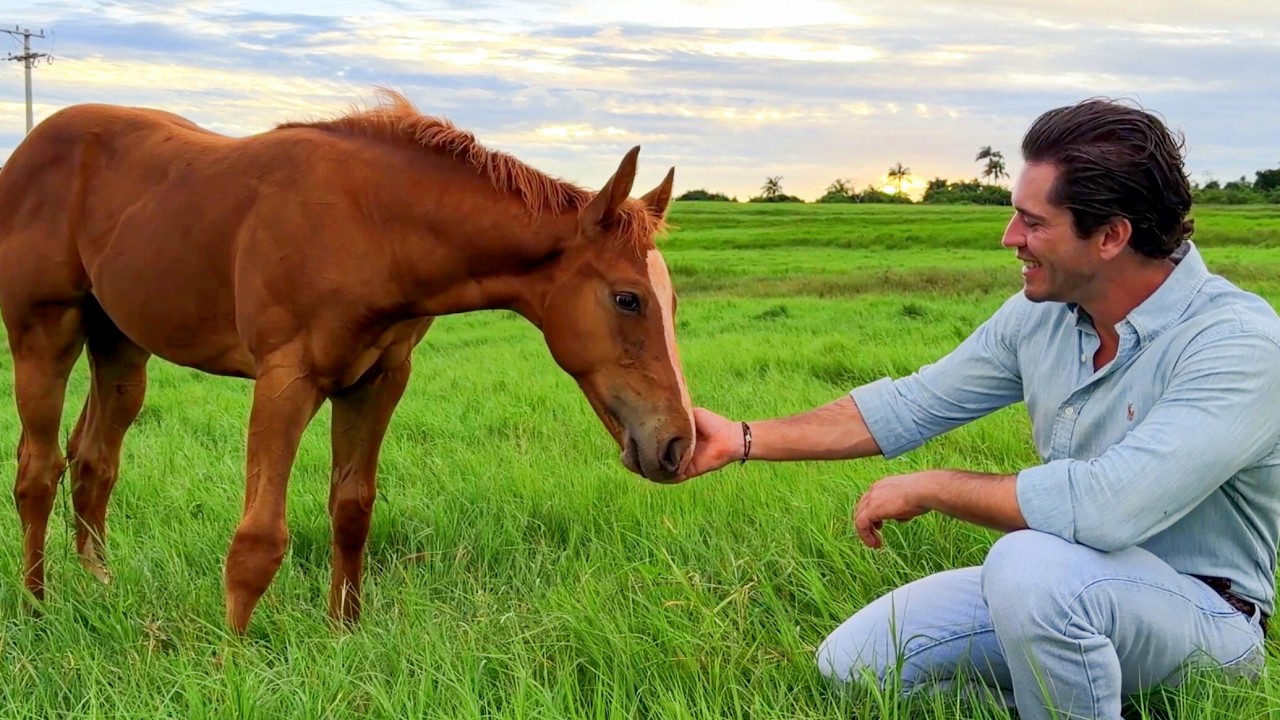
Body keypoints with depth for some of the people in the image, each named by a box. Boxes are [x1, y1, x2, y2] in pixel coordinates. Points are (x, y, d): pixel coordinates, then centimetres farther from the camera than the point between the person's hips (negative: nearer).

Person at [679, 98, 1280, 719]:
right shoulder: (1041, 312, -3)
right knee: (848, 664, 2)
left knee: (1031, 566, -37)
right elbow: (912, 405, 7)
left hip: (1204, 612, -7)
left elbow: (1107, 504, -38)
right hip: (1057, 589, 7)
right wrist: (744, 439, 5)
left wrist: (929, 488, -24)